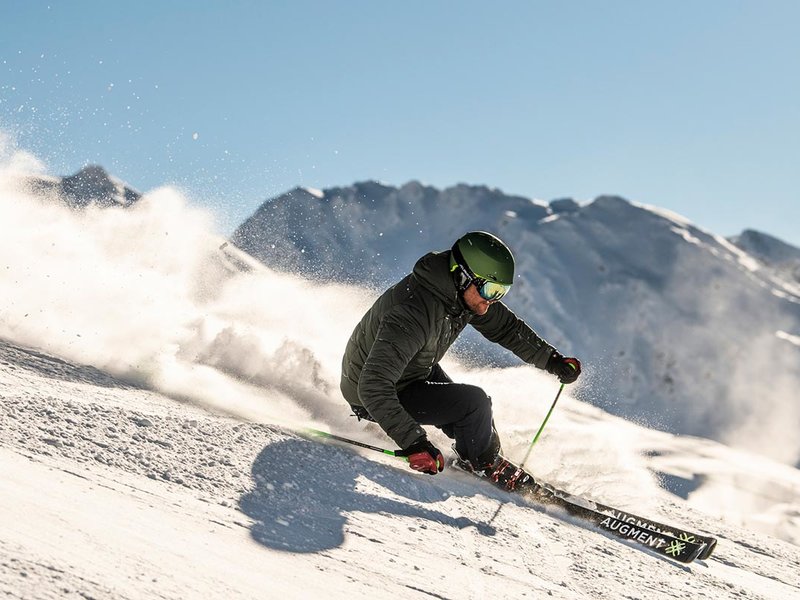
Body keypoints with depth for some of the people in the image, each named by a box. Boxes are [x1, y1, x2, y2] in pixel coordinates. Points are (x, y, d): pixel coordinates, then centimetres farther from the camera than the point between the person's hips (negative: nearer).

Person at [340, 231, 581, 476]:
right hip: (375, 399, -8)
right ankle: (485, 467, 7)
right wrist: (413, 443, -47)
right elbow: (374, 386, -43)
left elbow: (505, 326, 6)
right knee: (474, 403, -18)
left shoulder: (462, 294, -14)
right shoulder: (412, 315, -40)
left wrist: (552, 360, 3)